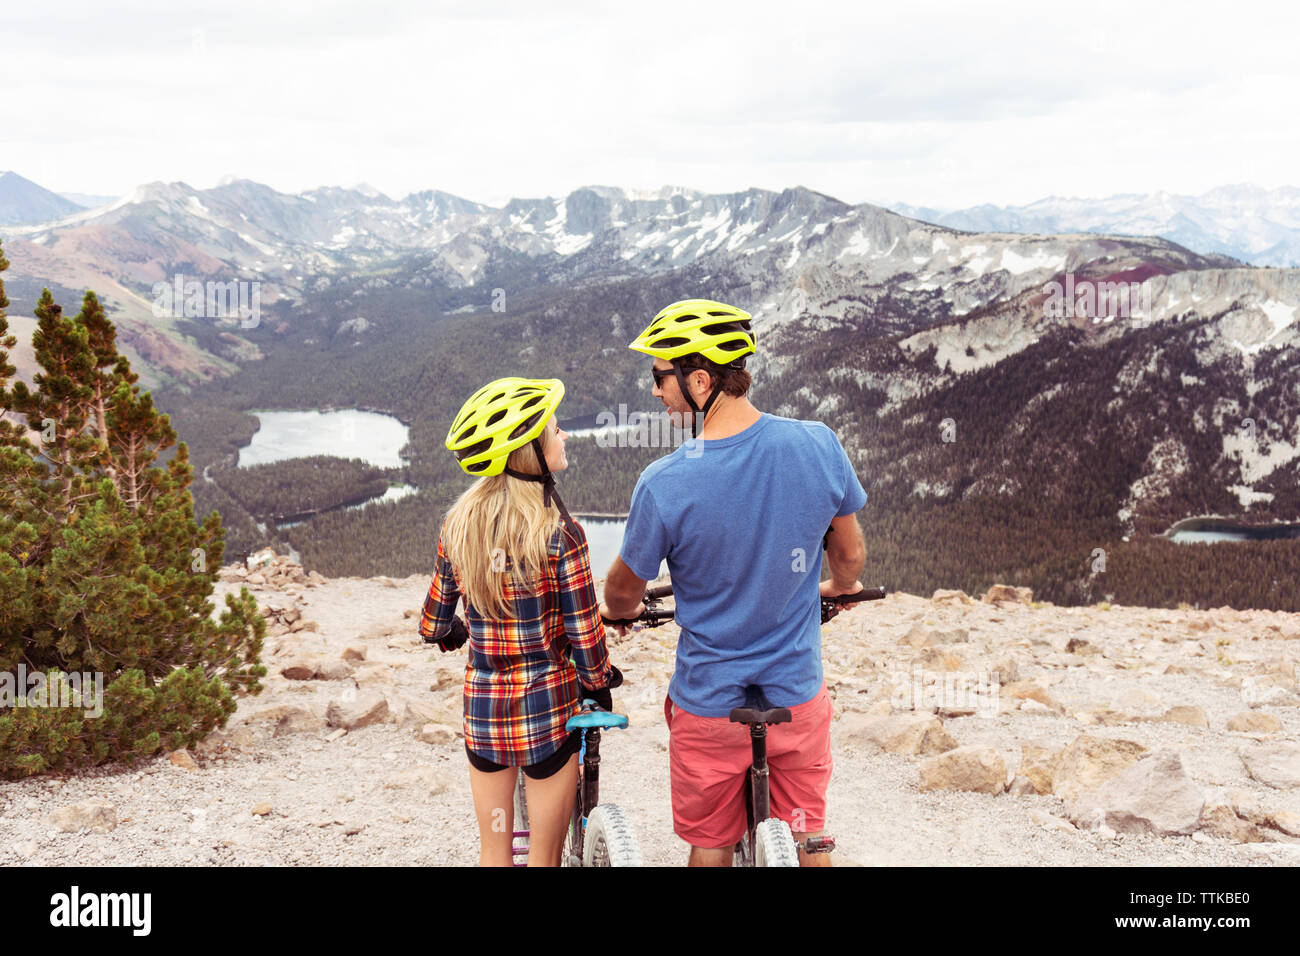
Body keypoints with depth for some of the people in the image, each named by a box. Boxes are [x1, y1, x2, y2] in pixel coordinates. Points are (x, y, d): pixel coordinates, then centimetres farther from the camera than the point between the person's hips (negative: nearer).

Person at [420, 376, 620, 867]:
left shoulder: (458, 526, -3)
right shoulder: (559, 533, -17)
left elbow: (434, 625, 6)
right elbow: (585, 634, -13)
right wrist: (600, 682, 7)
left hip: (481, 706, 4)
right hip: (549, 706, -4)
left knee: (493, 853, 19)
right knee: (545, 858, 11)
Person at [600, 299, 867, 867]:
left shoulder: (664, 484, -23)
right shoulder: (818, 446, -15)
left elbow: (623, 592, -6)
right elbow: (850, 554, 1)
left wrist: (618, 612, 18)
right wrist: (841, 587, 25)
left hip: (710, 707, -2)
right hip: (799, 695, 3)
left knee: (711, 849, 19)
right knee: (807, 842, 21)